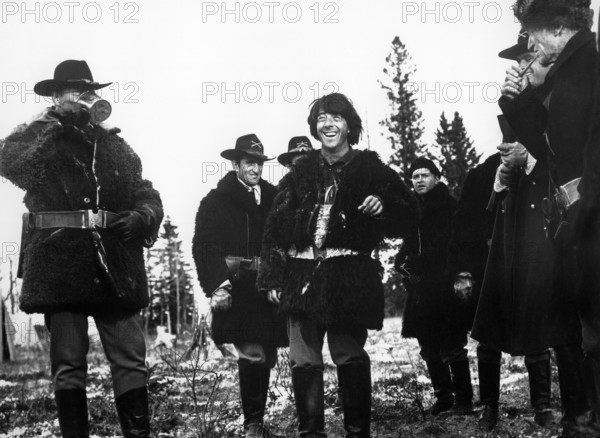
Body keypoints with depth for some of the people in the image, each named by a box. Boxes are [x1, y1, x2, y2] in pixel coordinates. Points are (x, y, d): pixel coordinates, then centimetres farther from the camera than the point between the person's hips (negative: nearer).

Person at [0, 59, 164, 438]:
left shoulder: (115, 145, 18)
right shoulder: (40, 141, 9)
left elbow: (147, 195, 16)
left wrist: (140, 217, -7)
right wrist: (56, 120, -13)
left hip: (115, 268, 3)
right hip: (62, 267, -2)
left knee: (131, 360, 0)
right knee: (68, 363, 2)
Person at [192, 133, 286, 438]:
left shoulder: (274, 198, 12)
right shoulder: (216, 201, 1)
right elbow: (204, 247, -5)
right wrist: (217, 285, -16)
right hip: (236, 289, -4)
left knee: (267, 357, 8)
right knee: (252, 355, -14)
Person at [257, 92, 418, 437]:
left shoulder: (371, 169, 5)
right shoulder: (302, 172, 12)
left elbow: (408, 217, 5)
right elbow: (276, 226, 12)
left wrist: (382, 208, -16)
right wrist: (272, 277, 5)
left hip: (349, 276, -3)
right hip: (302, 276, 3)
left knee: (350, 356, -1)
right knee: (304, 360, 1)